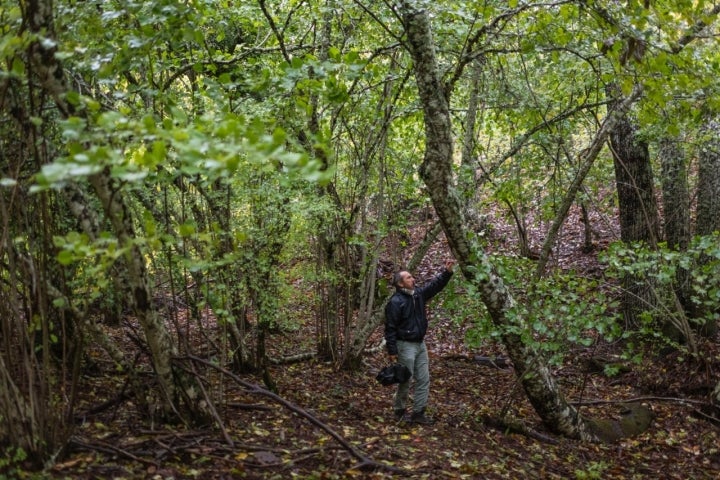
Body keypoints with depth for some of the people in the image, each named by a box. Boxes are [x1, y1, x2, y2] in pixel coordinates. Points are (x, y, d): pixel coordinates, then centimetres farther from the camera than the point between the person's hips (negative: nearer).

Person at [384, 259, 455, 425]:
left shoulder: (418, 294, 6)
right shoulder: (395, 302, -17)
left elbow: (435, 285, 13)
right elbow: (390, 328, -17)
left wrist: (447, 272, -3)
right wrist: (392, 351, -17)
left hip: (420, 344, 8)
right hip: (406, 345, -8)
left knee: (424, 380, 8)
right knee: (406, 381, 1)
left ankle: (418, 413, 15)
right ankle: (399, 412, 19)